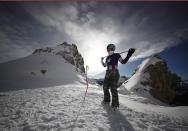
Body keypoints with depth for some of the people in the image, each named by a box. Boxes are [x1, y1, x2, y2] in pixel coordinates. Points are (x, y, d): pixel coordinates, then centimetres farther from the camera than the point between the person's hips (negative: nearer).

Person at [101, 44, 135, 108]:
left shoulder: (116, 55, -3)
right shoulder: (107, 57, 15)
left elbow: (123, 62, -9)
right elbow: (104, 65, 22)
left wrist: (128, 55, -22)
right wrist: (102, 61, 6)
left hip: (114, 74, -7)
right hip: (108, 74, 8)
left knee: (113, 88, -8)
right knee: (105, 87, 12)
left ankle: (115, 104, 8)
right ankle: (106, 100, 31)